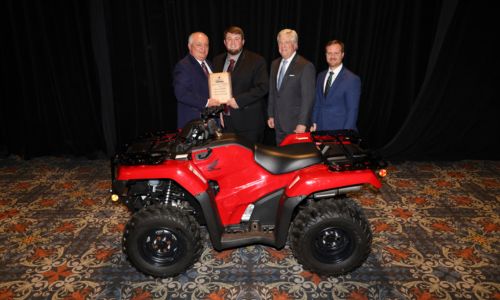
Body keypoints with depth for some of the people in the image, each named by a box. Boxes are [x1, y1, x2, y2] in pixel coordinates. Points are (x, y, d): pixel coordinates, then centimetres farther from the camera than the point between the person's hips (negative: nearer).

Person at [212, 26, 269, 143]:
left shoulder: (256, 61, -1)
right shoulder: (217, 61, 15)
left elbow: (262, 87, -10)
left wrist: (239, 100, -17)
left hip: (249, 121, -4)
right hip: (224, 121, 4)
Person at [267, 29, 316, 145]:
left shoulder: (306, 66, -10)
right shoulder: (275, 64, 12)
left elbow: (308, 98, -14)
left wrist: (302, 124, -17)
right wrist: (271, 115, 14)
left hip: (296, 125, -6)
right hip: (279, 124, 6)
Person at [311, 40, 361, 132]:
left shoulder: (352, 79, -8)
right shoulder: (321, 76, 10)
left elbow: (352, 110, -9)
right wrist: (314, 124, 6)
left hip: (339, 131, -4)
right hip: (319, 129, 5)